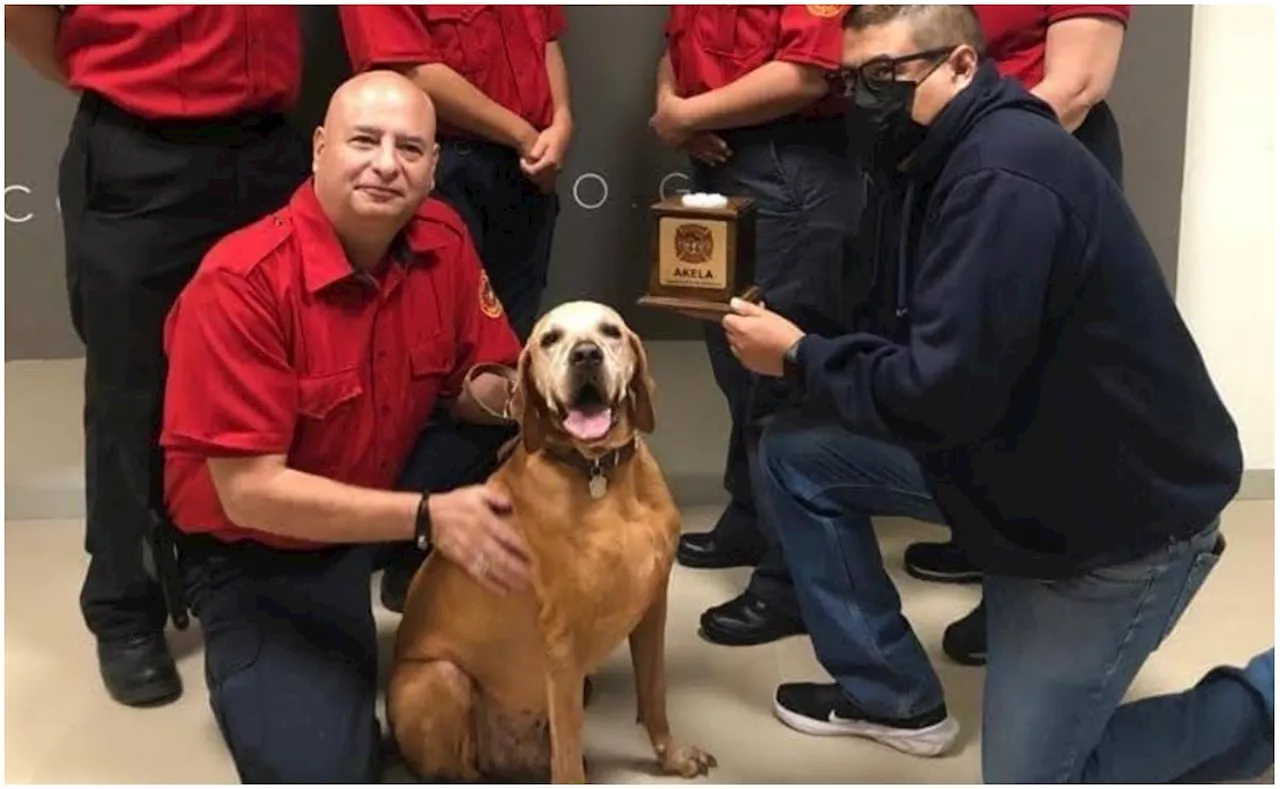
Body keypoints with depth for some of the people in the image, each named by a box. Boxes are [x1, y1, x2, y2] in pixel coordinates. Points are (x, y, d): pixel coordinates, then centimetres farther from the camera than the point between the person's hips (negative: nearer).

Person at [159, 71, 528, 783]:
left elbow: (471, 383, 1)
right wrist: (428, 518, -35)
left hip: (396, 482, 6)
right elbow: (250, 491, -28)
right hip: (260, 553, -5)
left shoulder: (443, 239, -10)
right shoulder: (241, 283, -28)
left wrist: (507, 391, -25)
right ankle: (251, 664, 13)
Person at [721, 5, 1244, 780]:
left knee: (1030, 773, -1)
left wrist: (800, 357, -16)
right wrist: (812, 354, -8)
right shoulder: (943, 159, 4)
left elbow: (942, 390, -31)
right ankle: (895, 695, 18)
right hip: (1015, 462, 9)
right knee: (797, 453, 5)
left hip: (1121, 512, -9)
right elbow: (922, 347, 8)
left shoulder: (1005, 175, -28)